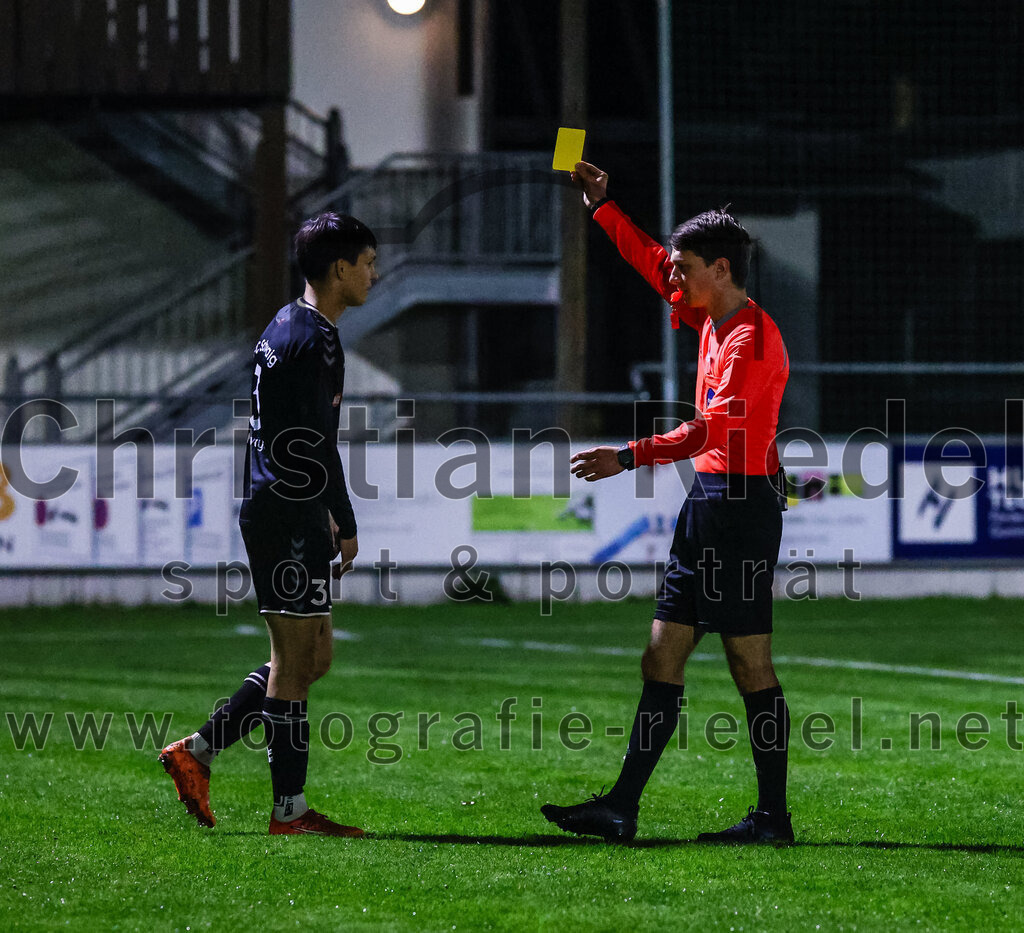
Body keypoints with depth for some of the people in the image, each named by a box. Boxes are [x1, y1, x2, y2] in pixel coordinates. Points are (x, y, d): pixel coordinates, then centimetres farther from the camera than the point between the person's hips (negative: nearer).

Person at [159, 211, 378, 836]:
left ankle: (198, 750, 14)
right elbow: (320, 444, -19)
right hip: (292, 516, -10)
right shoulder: (316, 339, -14)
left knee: (313, 657, 14)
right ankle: (291, 809, -2)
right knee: (296, 660, -5)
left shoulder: (283, 329, 18)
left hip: (271, 508, 10)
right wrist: (345, 526, -14)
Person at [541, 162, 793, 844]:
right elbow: (652, 262, 31)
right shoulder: (714, 321, 14)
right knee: (663, 657, 6)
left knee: (751, 666, -6)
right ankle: (621, 809, 6)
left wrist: (629, 458, -27)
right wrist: (602, 206, 31)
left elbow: (709, 430, -25)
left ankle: (773, 816, 0)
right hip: (707, 505, 10)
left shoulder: (754, 338, -14)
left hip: (741, 501, -10)